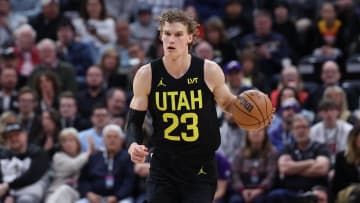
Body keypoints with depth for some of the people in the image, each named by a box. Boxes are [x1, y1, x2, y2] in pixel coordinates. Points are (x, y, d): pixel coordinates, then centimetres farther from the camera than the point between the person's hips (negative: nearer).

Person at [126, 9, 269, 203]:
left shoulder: (209, 71, -7)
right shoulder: (147, 75, -4)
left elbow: (227, 102, 12)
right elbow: (135, 119, 3)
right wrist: (134, 144, -16)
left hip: (200, 170, -1)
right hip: (163, 167, 1)